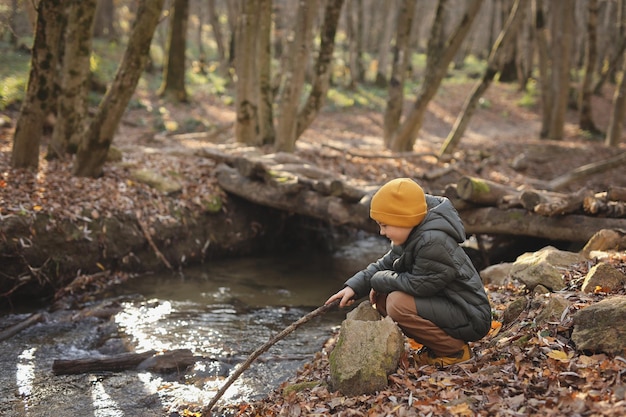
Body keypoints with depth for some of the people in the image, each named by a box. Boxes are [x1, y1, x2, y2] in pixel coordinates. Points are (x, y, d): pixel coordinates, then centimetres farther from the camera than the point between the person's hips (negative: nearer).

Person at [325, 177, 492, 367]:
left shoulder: (433, 241, -27)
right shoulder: (411, 237, 4)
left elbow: (418, 284, -26)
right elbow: (385, 264, 11)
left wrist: (379, 280, -11)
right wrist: (354, 287, -3)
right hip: (442, 304, 10)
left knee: (398, 303, -26)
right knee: (382, 297, 3)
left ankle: (455, 351, -9)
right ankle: (436, 345, 9)